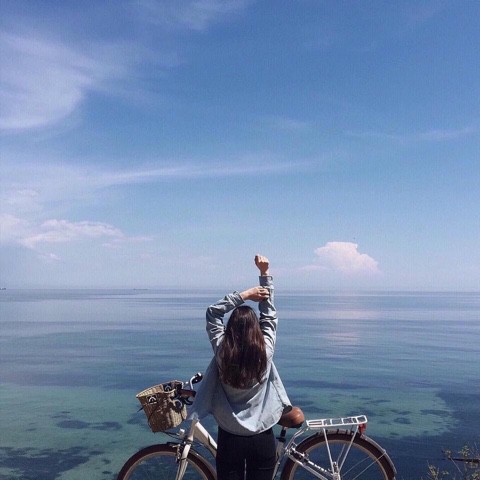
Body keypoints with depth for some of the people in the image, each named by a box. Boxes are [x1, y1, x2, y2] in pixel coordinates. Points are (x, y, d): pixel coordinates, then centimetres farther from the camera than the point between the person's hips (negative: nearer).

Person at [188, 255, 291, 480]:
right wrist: (265, 273, 2)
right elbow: (269, 315, 0)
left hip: (230, 440, -1)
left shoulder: (222, 353, -13)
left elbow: (212, 312, -2)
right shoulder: (266, 352, -12)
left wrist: (242, 295, -8)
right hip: (263, 439, 1)